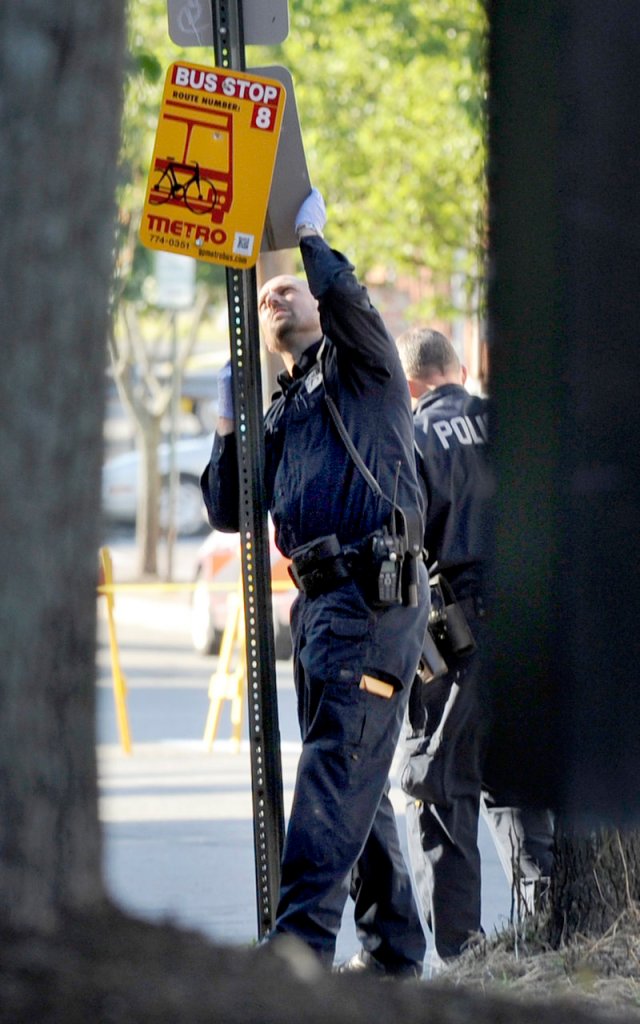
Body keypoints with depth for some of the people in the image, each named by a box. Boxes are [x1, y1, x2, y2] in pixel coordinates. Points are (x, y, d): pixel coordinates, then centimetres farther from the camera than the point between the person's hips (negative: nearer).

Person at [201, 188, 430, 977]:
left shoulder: (362, 368, 7)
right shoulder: (282, 416, 25)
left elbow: (345, 298, -14)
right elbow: (228, 510, 20)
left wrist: (311, 238, 2)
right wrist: (228, 425, 10)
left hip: (375, 596, -8)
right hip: (319, 601, 8)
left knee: (337, 767, -16)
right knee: (356, 779, 9)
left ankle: (300, 937, -24)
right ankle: (394, 946, 16)